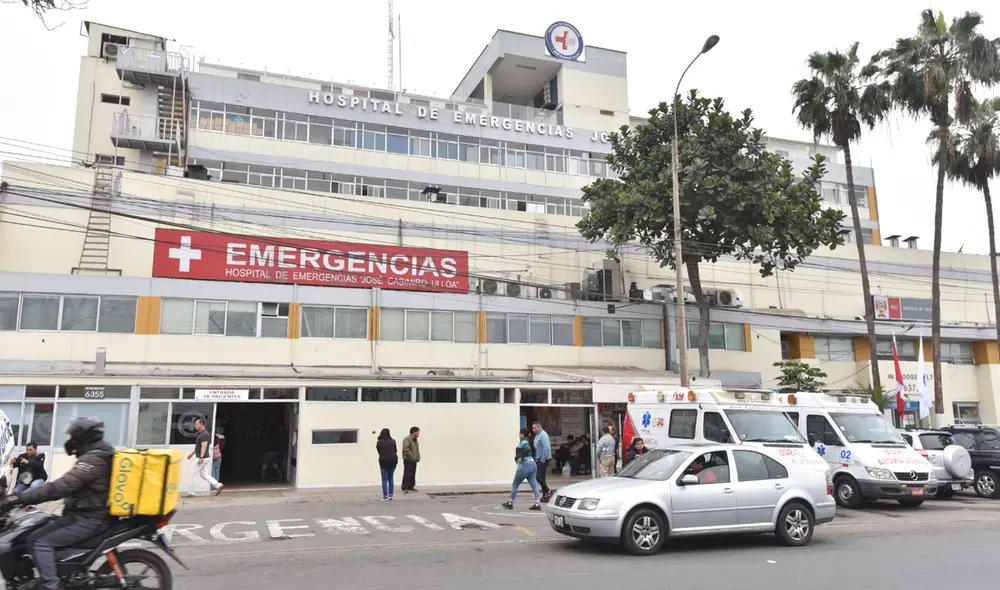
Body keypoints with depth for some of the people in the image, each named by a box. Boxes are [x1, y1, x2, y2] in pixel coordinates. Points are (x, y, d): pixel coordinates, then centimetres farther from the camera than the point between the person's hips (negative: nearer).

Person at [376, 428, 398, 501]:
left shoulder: (379, 442, 1)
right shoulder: (393, 441, 2)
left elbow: (379, 452, 10)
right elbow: (395, 451, 10)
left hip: (383, 462, -2)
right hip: (393, 461, 2)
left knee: (384, 479, 3)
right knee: (390, 479, 13)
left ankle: (385, 496, -2)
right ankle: (390, 495, 13)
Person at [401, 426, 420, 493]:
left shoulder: (415, 440, 18)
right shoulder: (407, 439, -13)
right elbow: (406, 449, -22)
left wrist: (418, 457, 11)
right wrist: (412, 456, -19)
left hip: (414, 460, 9)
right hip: (408, 460, -9)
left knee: (413, 474, 12)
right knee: (407, 474, -9)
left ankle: (411, 487, 20)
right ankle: (405, 488, -5)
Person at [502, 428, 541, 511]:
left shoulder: (523, 442, -11)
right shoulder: (529, 442, 16)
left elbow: (527, 449, -31)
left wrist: (521, 457, -21)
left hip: (525, 465, -8)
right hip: (532, 464, 8)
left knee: (515, 485, 7)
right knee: (534, 485, 1)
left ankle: (510, 503, 16)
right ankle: (537, 504, -7)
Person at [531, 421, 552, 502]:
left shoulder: (543, 435, -14)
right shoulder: (537, 435, 16)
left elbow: (547, 447, -24)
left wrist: (543, 459, -22)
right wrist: (536, 458, 13)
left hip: (544, 459, -10)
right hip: (539, 459, 10)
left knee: (538, 476, -14)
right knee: (541, 477, 10)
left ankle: (548, 491, -5)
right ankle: (545, 495, 14)